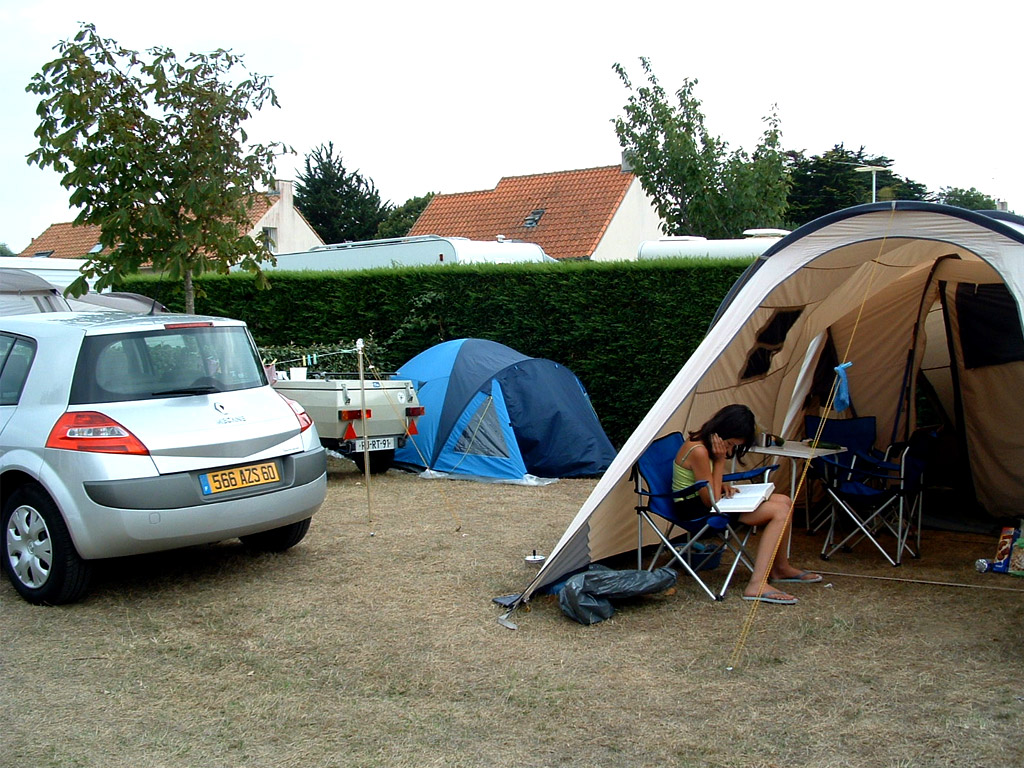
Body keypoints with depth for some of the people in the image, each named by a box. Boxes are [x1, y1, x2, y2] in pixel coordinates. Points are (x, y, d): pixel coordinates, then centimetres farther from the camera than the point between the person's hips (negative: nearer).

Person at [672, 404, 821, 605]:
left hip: (704, 503, 10)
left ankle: (780, 568, 22)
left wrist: (723, 486, -3)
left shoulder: (702, 440, 5)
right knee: (779, 512, -19)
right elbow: (711, 501, -20)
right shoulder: (698, 451, -26)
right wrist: (720, 460, -20)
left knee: (783, 501, 7)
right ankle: (757, 586, -25)